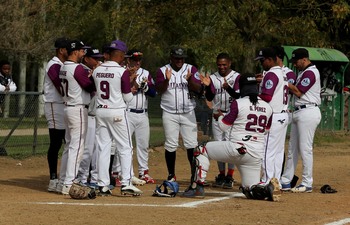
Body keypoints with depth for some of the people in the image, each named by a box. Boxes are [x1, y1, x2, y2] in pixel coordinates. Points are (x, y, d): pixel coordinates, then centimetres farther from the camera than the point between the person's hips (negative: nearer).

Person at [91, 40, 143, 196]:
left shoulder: (96, 71, 4)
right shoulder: (122, 72, -12)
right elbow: (128, 98, -9)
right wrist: (131, 88, 13)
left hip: (100, 111, 5)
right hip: (117, 113, -5)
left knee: (103, 148, 8)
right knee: (125, 148, 3)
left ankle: (103, 185, 7)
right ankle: (126, 183, -3)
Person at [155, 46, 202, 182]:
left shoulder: (191, 69, 5)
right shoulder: (163, 71, 3)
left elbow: (198, 89, -5)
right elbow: (159, 90, -7)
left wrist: (189, 80, -24)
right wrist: (167, 79, -24)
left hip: (188, 113, 1)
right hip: (170, 114, -1)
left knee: (192, 145, -4)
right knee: (171, 145, -1)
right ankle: (171, 175, 8)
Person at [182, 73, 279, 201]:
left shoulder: (238, 104, -7)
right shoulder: (268, 108, 8)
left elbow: (224, 126, -1)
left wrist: (220, 116, 20)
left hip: (236, 149, -5)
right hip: (256, 156, 5)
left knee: (201, 151, 15)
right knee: (250, 190, 16)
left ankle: (196, 188, 6)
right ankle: (267, 189, -17)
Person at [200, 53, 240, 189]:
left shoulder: (236, 77, -4)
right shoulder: (213, 78, 6)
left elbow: (238, 96, -15)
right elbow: (209, 98, -3)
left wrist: (228, 88, -32)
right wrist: (208, 86, -21)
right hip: (217, 116, 4)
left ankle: (230, 177, -4)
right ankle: (221, 176, 15)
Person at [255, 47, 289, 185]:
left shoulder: (271, 74, -14)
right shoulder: (282, 73, 18)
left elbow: (266, 97, -20)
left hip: (273, 117, -10)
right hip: (284, 115, 10)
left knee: (268, 151, -7)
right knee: (278, 151, 11)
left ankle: (267, 182, -8)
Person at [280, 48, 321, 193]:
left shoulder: (310, 72, -12)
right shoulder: (303, 72, 19)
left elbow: (298, 92, -17)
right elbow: (294, 90, 13)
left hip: (307, 113, -11)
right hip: (298, 113, 11)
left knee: (305, 148, -7)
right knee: (292, 148, 11)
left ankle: (307, 184, -3)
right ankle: (285, 182, 16)